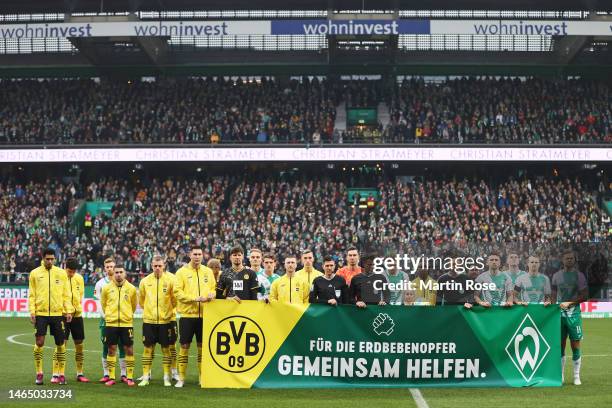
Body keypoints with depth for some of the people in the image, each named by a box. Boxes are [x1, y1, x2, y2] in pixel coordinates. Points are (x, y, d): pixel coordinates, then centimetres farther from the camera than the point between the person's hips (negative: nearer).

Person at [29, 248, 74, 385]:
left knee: (60, 344, 3)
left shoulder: (61, 273, 6)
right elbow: (31, 294, 4)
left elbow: (66, 294, 7)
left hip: (58, 313, 1)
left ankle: (61, 374, 12)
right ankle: (39, 373, 6)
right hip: (40, 313, -1)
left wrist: (68, 310, -1)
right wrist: (32, 311, -5)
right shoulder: (35, 273, 3)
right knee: (39, 342, -6)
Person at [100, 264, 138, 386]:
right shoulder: (107, 288, 1)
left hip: (127, 323, 0)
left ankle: (129, 377, 7)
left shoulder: (131, 288, 1)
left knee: (129, 349, 0)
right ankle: (111, 377, 10)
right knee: (111, 349, 3)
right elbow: (103, 303, 15)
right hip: (111, 323, 0)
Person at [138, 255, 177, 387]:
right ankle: (145, 377, 10)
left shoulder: (170, 279, -6)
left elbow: (176, 298, 1)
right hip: (149, 320, 2)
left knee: (166, 348, 3)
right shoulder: (145, 281, 3)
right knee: (148, 348, 3)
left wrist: (170, 310, 7)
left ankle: (167, 377, 11)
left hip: (166, 320, -2)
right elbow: (141, 300, 16)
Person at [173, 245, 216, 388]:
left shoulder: (208, 272, 10)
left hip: (204, 314, 3)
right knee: (184, 346, 0)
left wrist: (211, 295, -9)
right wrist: (195, 298, -18)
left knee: (202, 346, 7)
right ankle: (181, 378, 6)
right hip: (187, 313, -3)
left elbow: (213, 288, 15)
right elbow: (177, 292, -9)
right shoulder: (182, 271, -1)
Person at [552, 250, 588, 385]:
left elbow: (584, 296, -3)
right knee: (560, 345, 5)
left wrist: (569, 303, -13)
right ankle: (560, 376, 12)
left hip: (574, 312, -2)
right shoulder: (557, 275, 10)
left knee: (575, 346, -2)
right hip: (559, 312, 2)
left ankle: (576, 377, 6)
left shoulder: (579, 275, 1)